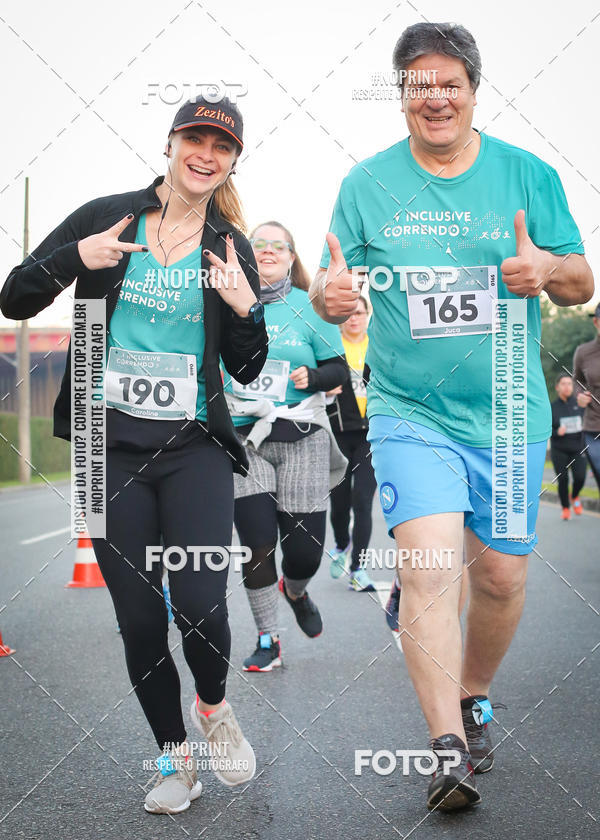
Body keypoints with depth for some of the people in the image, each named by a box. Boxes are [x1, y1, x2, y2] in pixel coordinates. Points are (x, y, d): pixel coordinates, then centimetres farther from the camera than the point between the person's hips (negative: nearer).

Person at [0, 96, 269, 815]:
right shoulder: (106, 218, 4)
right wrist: (75, 259, -12)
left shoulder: (230, 248, 7)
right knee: (138, 616, 4)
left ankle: (213, 707, 20)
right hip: (112, 443, 0)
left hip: (194, 445, 0)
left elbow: (246, 371, 8)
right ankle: (174, 756, 24)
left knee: (199, 604, -14)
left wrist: (246, 310, -11)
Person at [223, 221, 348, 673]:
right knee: (257, 544, -7)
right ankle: (268, 640, 10)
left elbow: (339, 369, 5)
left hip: (301, 437, 0)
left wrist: (312, 376, -13)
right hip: (243, 439, 0)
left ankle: (295, 590, 36)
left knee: (305, 547, -1)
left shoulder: (309, 307, 4)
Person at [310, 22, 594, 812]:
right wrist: (329, 295, -18)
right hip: (410, 412, -1)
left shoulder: (528, 175, 3)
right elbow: (332, 288, 6)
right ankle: (449, 747, -15)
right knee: (428, 567, -17)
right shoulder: (367, 184, 3)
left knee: (502, 574, 8)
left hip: (508, 415, 2)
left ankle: (474, 697, 35)